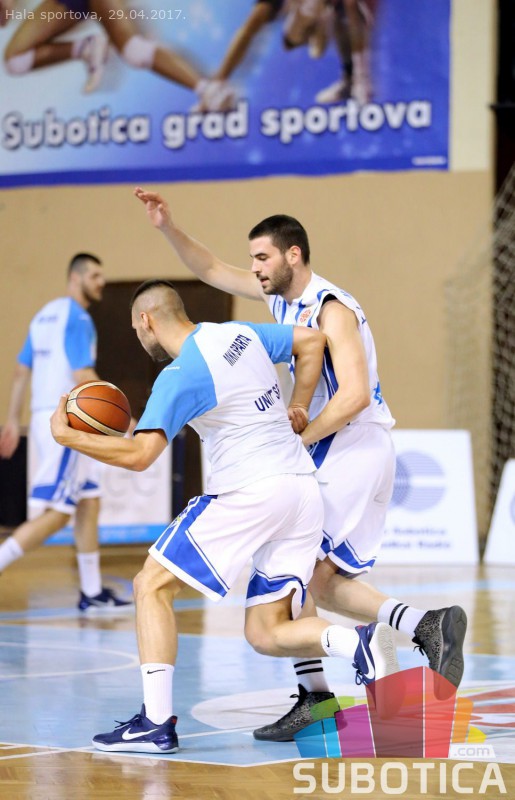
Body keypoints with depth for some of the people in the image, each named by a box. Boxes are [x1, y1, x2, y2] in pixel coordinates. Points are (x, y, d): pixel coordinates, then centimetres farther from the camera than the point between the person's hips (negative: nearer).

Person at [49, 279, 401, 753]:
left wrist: (66, 436, -6)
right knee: (266, 634, 11)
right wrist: (297, 410, 26)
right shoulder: (240, 334, 13)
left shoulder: (179, 376, -9)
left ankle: (156, 723, -4)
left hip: (250, 492, -8)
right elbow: (312, 341, 24)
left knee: (152, 586, 4)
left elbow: (140, 454, -18)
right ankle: (360, 643, -17)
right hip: (305, 489, 8)